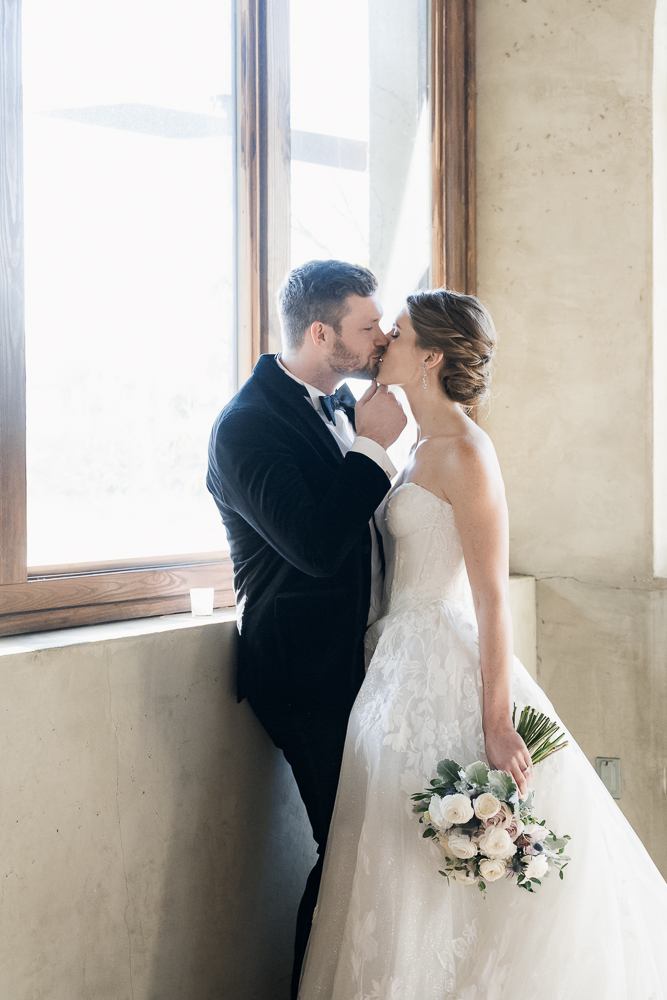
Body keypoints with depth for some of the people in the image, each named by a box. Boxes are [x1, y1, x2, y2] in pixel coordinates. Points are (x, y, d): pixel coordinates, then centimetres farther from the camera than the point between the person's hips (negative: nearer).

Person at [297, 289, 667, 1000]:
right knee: (406, 871, 15)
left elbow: (492, 598, -19)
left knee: (449, 876, 1)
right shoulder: (426, 445, 12)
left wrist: (496, 725, -22)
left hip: (447, 672, -9)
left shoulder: (464, 452, -16)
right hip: (407, 665, 9)